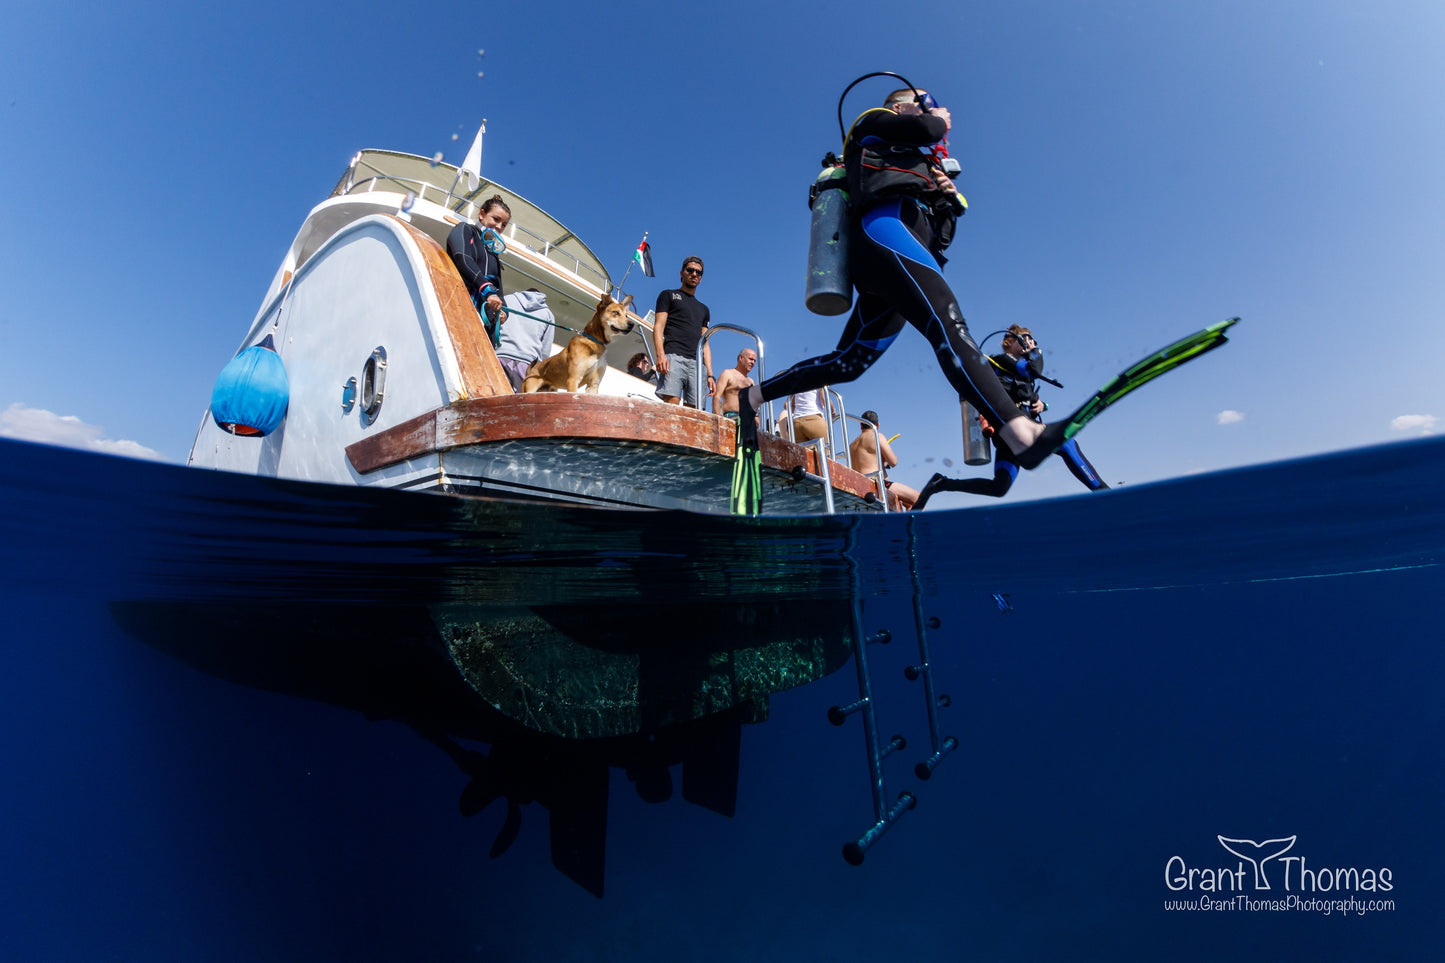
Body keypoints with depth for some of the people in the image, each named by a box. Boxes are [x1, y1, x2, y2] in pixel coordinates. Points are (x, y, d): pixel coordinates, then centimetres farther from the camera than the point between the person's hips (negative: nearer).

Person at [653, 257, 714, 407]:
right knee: (672, 403, -23)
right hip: (673, 356, -4)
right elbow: (658, 327, 6)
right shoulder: (668, 295, 19)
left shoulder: (704, 309, 32)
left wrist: (710, 374, 12)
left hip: (697, 363, 4)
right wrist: (660, 354, -13)